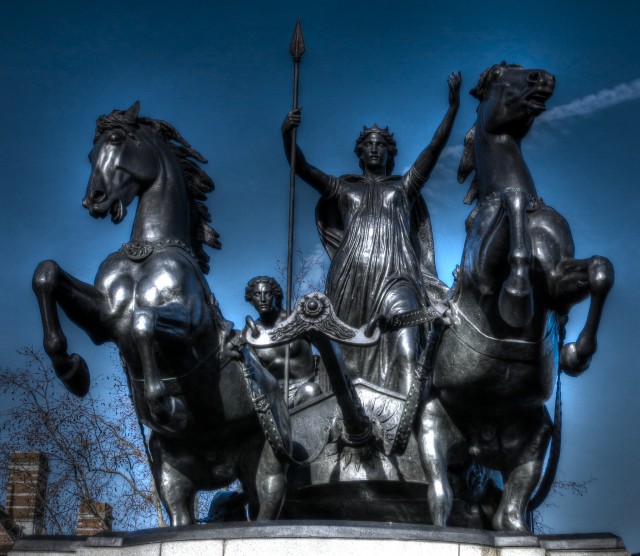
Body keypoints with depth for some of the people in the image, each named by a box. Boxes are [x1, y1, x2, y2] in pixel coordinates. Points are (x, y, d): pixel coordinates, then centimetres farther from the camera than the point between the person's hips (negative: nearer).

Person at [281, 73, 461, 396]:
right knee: (350, 361, -2)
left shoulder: (404, 187, 22)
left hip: (396, 278, -2)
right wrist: (287, 135, -4)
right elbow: (301, 168, 13)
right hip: (351, 280, 2)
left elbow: (434, 150, 13)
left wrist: (453, 107, 4)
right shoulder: (343, 188, 23)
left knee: (405, 355, -21)